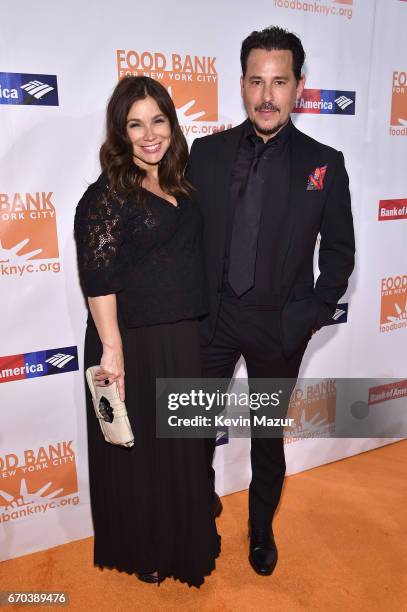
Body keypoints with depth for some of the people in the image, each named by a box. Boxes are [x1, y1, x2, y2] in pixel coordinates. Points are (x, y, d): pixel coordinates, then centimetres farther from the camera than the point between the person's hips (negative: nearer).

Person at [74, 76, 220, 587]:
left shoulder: (177, 188, 9)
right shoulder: (108, 195, -12)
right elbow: (98, 278, -18)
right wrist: (112, 348, -21)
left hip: (183, 339, 7)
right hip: (134, 344, -7)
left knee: (182, 444, 21)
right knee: (138, 452, 11)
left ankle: (182, 536, 47)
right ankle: (141, 550, 38)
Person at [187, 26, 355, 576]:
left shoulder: (324, 164, -2)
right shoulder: (206, 152, 0)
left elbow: (340, 249, 2)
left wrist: (316, 314, -6)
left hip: (280, 325, -1)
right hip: (211, 317, 1)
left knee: (268, 434, 17)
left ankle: (262, 528, 42)